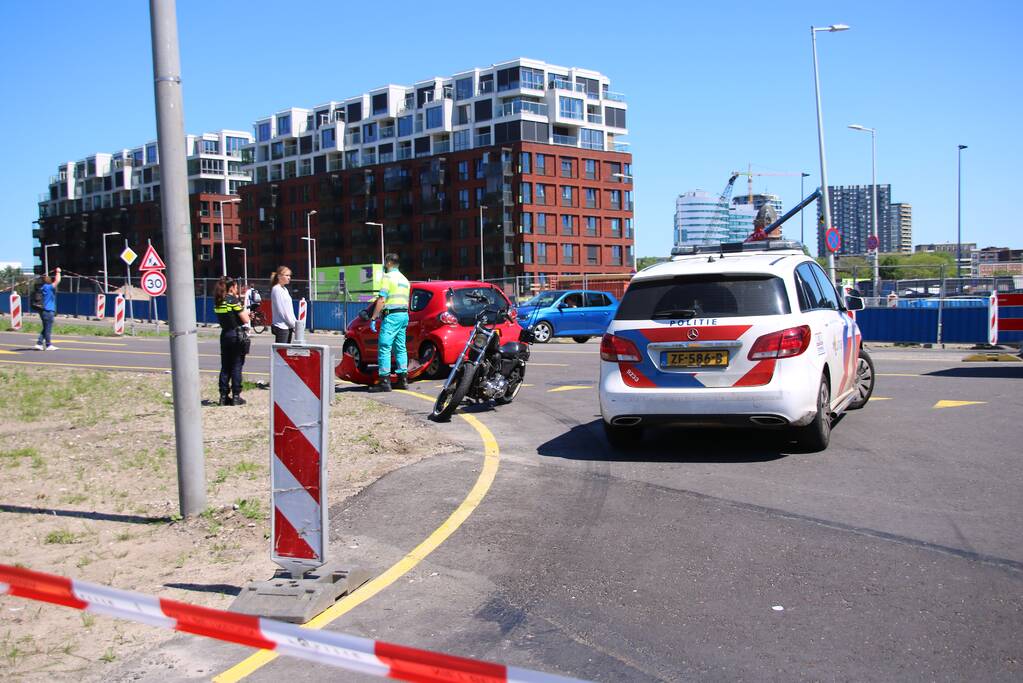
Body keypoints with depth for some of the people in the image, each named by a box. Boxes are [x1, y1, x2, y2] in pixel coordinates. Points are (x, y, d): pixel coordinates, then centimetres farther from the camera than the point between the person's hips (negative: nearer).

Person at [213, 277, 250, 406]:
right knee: (236, 367, 0)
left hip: (224, 335, 6)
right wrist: (244, 309, 6)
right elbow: (245, 320, -12)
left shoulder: (218, 301, 7)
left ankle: (223, 396, 12)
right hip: (237, 335, -6)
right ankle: (236, 397, 2)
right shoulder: (233, 300, -12)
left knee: (225, 367, 11)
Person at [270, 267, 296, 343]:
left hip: (288, 326, 9)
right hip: (281, 326, -9)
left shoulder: (285, 289, 16)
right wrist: (294, 324, -12)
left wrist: (295, 322, 8)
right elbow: (281, 310, -15)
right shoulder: (276, 290, -10)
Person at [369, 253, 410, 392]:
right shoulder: (404, 279, 20)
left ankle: (385, 381, -12)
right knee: (400, 348, 12)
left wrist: (374, 318, -14)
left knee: (384, 348, -8)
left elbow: (382, 300, -15)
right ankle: (402, 379, 12)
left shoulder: (388, 277, -7)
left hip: (392, 316, -9)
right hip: (404, 314, 9)